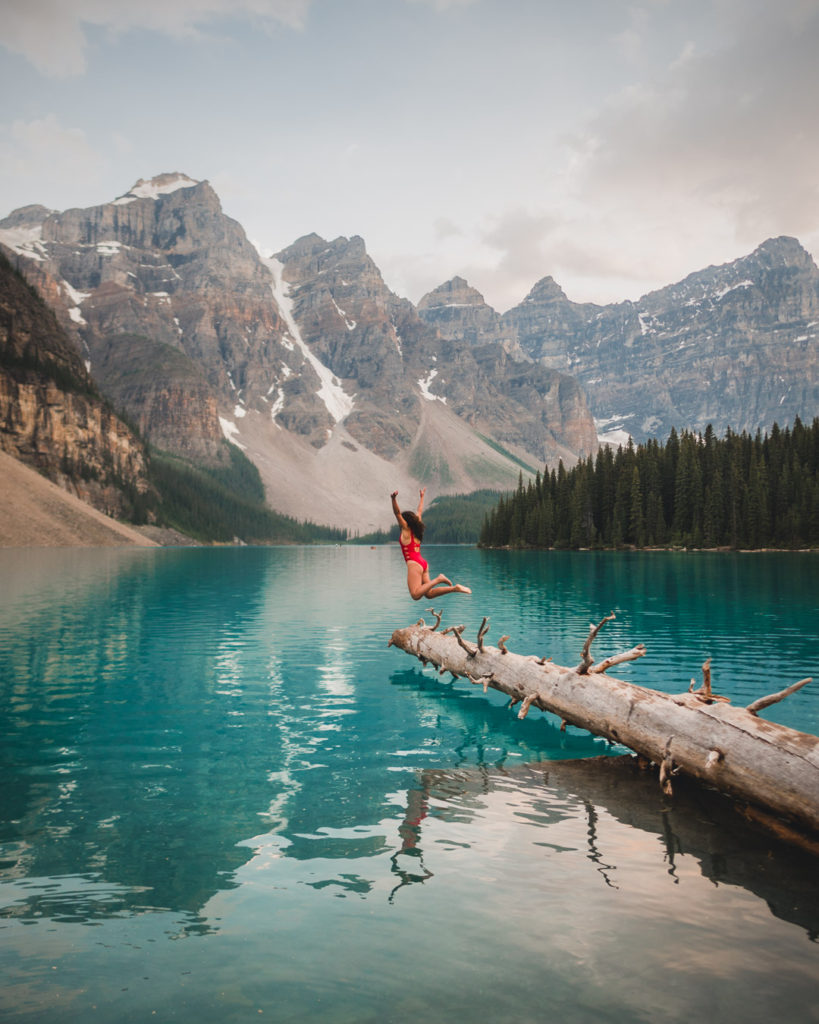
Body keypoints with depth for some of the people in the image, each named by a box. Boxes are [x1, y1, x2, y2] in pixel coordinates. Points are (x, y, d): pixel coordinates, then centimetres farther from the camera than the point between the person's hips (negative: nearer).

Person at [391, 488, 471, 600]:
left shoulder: (406, 530, 0)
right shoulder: (415, 530, 18)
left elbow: (397, 513, -12)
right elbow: (419, 512, 31)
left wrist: (394, 499, -24)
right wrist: (421, 497, 42)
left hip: (414, 563, -8)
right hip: (423, 563, 8)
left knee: (416, 595, -17)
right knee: (429, 594, 6)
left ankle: (438, 579, -22)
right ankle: (454, 588, -5)